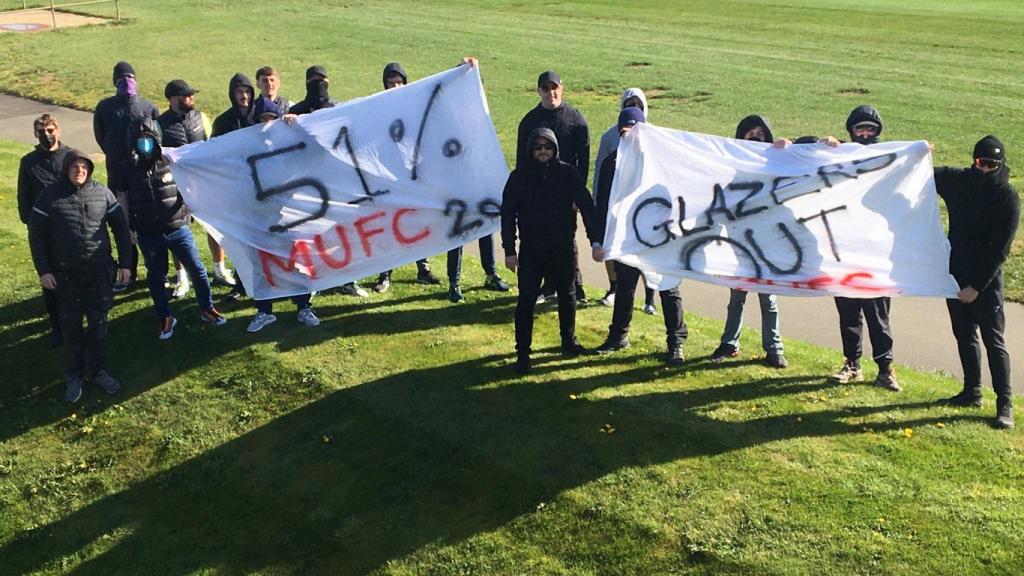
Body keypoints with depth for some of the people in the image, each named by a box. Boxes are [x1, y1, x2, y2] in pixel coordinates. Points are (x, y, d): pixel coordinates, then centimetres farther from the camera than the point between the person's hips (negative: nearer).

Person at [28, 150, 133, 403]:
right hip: (66, 274, -1)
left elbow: (121, 228, 6)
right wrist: (43, 270, -5)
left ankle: (98, 371, 23)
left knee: (99, 322, 8)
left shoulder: (103, 193, -1)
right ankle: (75, 376, 19)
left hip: (99, 271, 1)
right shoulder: (51, 195, -5)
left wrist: (125, 263, 3)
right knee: (71, 324, 7)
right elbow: (36, 234, 0)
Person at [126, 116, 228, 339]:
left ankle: (206, 309, 22)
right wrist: (129, 227, 6)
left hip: (178, 229, -1)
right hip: (148, 235, 1)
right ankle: (165, 319, 25)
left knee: (197, 270, 4)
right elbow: (124, 199, 8)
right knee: (155, 277, 10)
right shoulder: (129, 168, 0)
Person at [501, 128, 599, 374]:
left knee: (567, 296, 16)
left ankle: (569, 341, 35)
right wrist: (509, 250, -6)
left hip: (563, 247, 2)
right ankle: (522, 353, 6)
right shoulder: (519, 176, -5)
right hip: (531, 249, -1)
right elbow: (508, 214, -3)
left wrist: (595, 240, -8)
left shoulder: (568, 173, -4)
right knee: (526, 300, -3)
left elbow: (586, 206, -4)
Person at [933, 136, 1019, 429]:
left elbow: (1000, 249, -15)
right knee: (964, 336, 15)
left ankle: (1005, 404, 0)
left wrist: (977, 286, -18)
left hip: (986, 279, -5)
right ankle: (972, 392, 28)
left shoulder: (1008, 198, -12)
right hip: (956, 274, 5)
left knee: (993, 341, -5)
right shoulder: (958, 180, 1)